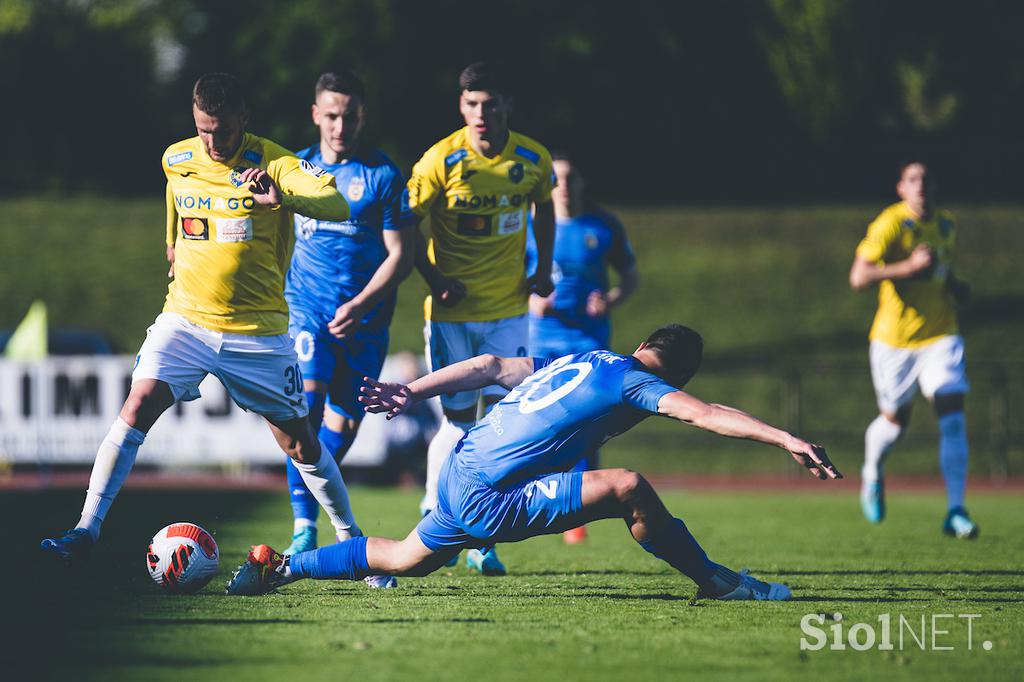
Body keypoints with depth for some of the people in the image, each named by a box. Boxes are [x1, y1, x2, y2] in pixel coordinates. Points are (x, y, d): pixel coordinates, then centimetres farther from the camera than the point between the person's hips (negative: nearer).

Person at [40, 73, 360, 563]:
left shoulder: (273, 163, -10)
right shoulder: (176, 161, 5)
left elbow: (337, 206, -27)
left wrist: (281, 195, -43)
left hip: (258, 331, -2)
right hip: (185, 319, 2)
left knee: (300, 443, 5)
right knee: (137, 408, -18)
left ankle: (351, 540, 23)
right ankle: (86, 531, -19)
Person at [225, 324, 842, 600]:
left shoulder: (579, 361, 16)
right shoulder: (631, 382, -8)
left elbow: (492, 367, 20)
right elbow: (704, 413, -20)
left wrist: (412, 393, 25)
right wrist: (786, 440, -25)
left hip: (459, 474, 9)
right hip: (489, 499, -9)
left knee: (406, 560, 30)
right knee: (629, 488, -18)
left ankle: (280, 568, 31)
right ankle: (715, 580, -7)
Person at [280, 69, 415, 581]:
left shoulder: (383, 175, -3)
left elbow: (400, 255, -6)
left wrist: (359, 305, -16)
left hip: (365, 318, 0)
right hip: (307, 306, 0)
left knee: (345, 423, 4)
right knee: (307, 403, -19)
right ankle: (304, 530, -18)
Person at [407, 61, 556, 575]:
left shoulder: (533, 159, -3)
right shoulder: (441, 160, -12)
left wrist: (543, 270, 7)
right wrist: (434, 280, -12)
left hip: (508, 309, 2)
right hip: (451, 312, -2)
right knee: (459, 421, -1)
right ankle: (434, 510, 22)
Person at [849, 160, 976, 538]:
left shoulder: (946, 225, 6)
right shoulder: (890, 225, -14)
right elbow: (858, 277, -23)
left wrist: (954, 286, 6)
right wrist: (907, 267, -33)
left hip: (940, 334, 4)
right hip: (895, 337, -3)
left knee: (952, 417, -12)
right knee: (895, 420, 10)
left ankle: (956, 512, -12)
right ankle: (872, 474, 45)